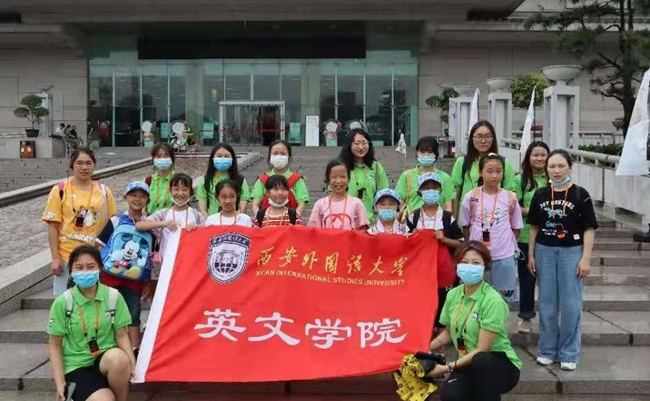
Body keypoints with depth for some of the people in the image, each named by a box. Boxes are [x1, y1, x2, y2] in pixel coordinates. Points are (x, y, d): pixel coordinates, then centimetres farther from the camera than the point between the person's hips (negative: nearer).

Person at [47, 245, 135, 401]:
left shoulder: (113, 296, -2)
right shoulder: (62, 302, -6)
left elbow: (121, 335, 2)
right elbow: (55, 345, 0)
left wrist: (132, 363, -16)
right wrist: (60, 383, -8)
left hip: (107, 358, 2)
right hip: (77, 365, -2)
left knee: (118, 358, -34)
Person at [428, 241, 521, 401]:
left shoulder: (493, 301, -20)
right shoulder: (453, 294, -1)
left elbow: (482, 350, -21)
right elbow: (449, 331, 17)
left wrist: (448, 367, -19)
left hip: (501, 364, -4)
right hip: (469, 364, 4)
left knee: (481, 360, -39)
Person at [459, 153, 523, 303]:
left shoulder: (510, 198, -3)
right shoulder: (471, 197, -5)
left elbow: (516, 227, 7)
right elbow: (465, 225, 5)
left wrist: (508, 244, 2)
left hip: (504, 256, 0)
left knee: (503, 298, 12)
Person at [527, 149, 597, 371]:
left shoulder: (580, 195, -5)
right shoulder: (540, 194, 4)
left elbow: (589, 229, -5)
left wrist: (585, 259, -10)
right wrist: (531, 255, 8)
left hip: (571, 252, -3)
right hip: (545, 251, 3)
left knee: (570, 304, 1)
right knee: (547, 303, 9)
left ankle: (569, 353, 12)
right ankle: (547, 350, 21)